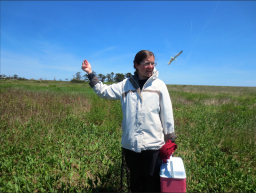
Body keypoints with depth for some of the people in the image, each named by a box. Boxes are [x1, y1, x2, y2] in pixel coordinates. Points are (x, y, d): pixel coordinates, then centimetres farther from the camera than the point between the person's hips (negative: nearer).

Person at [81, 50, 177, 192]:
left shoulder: (159, 85, -1)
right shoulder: (126, 84, 3)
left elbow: (167, 114, 0)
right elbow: (104, 91, 7)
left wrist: (170, 139, 1)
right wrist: (90, 74, 3)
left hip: (153, 144, -1)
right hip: (130, 144, 2)